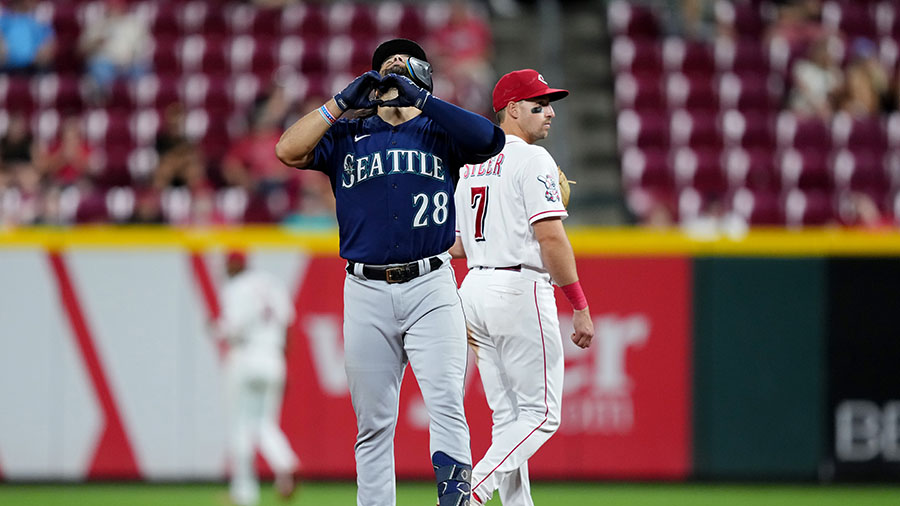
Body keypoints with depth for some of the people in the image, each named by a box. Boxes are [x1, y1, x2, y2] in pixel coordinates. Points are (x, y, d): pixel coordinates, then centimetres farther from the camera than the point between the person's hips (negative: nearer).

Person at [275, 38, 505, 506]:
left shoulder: (439, 130, 12)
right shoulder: (347, 135, 15)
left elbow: (491, 139, -8)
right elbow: (288, 150, -1)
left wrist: (421, 98, -9)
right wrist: (341, 102, -3)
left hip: (431, 288, -2)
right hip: (366, 293, 2)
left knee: (446, 404, -16)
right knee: (373, 422, 4)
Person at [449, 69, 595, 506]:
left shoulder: (470, 165, 16)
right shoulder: (532, 160, -9)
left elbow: (454, 245, 17)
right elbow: (550, 238, -17)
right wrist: (580, 306, -14)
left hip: (474, 290, 8)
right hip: (520, 290, -8)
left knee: (508, 416, 11)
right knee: (541, 413, -5)